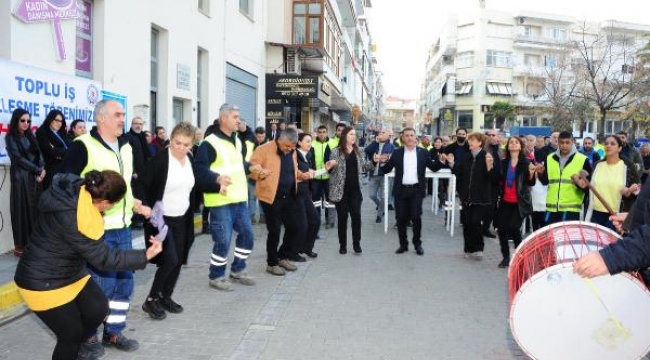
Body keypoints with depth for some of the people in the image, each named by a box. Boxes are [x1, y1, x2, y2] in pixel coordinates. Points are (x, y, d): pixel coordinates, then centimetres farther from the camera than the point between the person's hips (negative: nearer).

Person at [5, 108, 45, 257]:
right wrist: (39, 170, -8)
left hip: (35, 176, 5)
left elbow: (39, 154, 10)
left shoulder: (30, 136, 15)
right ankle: (20, 245, 2)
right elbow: (19, 158, -9)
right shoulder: (10, 138, -2)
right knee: (22, 209, -3)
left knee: (35, 208, 5)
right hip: (20, 176, -5)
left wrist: (42, 169, -8)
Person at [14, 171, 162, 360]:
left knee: (99, 309, 10)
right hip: (43, 284, -9)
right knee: (71, 333, 2)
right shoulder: (69, 219, -36)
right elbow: (104, 258, -28)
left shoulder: (78, 191, -12)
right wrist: (145, 256, -25)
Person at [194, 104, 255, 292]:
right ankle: (216, 276, 13)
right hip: (221, 201, -8)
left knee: (247, 235, 13)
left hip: (239, 199, 8)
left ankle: (238, 270, 29)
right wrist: (217, 178, -34)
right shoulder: (210, 142, -12)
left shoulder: (237, 141, 15)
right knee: (223, 240, -5)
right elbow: (199, 169, -22)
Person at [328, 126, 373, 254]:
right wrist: (330, 165, -25)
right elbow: (331, 169, -4)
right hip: (341, 189, -3)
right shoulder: (336, 151, -5)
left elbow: (364, 166, 14)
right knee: (342, 217, 4)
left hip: (355, 189, 4)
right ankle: (342, 245, 15)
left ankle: (356, 244, 12)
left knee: (356, 216, 1)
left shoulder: (357, 151, 10)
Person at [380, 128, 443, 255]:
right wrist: (383, 161, -18)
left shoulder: (423, 152, 4)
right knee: (401, 218, 5)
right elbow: (386, 170, 2)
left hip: (416, 190, -1)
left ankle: (417, 244, 13)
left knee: (416, 217, -4)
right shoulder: (397, 153, 4)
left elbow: (434, 168, 3)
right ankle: (403, 244, 18)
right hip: (401, 190, 1)